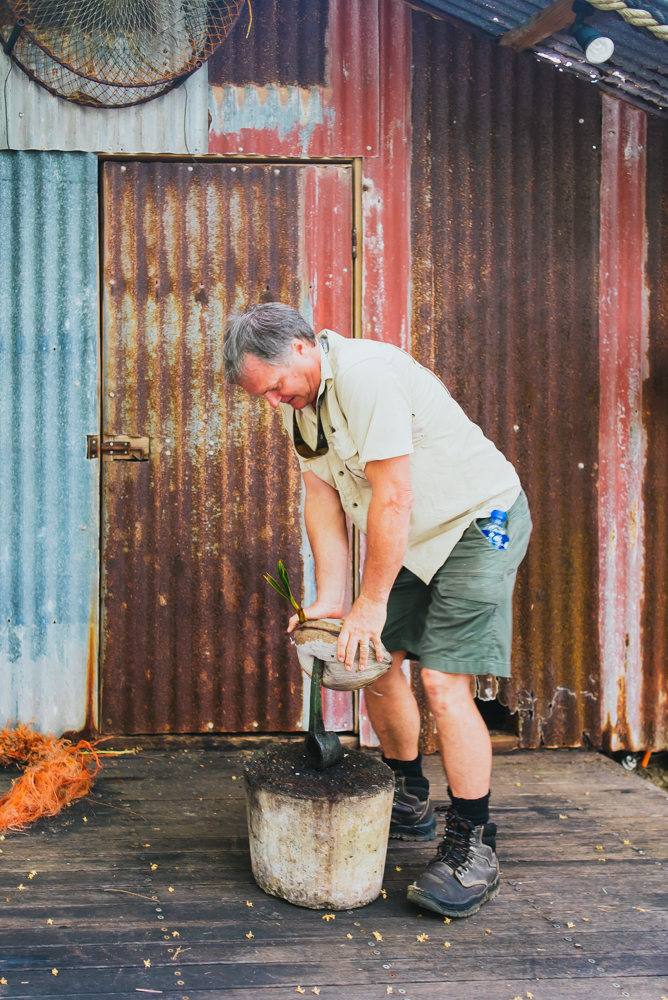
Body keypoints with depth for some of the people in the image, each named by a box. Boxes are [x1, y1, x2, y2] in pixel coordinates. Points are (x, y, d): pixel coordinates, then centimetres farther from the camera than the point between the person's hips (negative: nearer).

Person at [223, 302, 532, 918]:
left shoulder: (367, 377, -28)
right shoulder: (298, 401, 2)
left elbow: (393, 501, -28)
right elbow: (323, 498, 2)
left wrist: (371, 602, -20)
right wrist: (330, 599, -5)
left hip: (479, 523, -9)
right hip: (410, 539, 9)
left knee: (443, 680, -14)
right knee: (376, 660, 9)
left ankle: (473, 849, 0)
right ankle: (410, 806, 29)